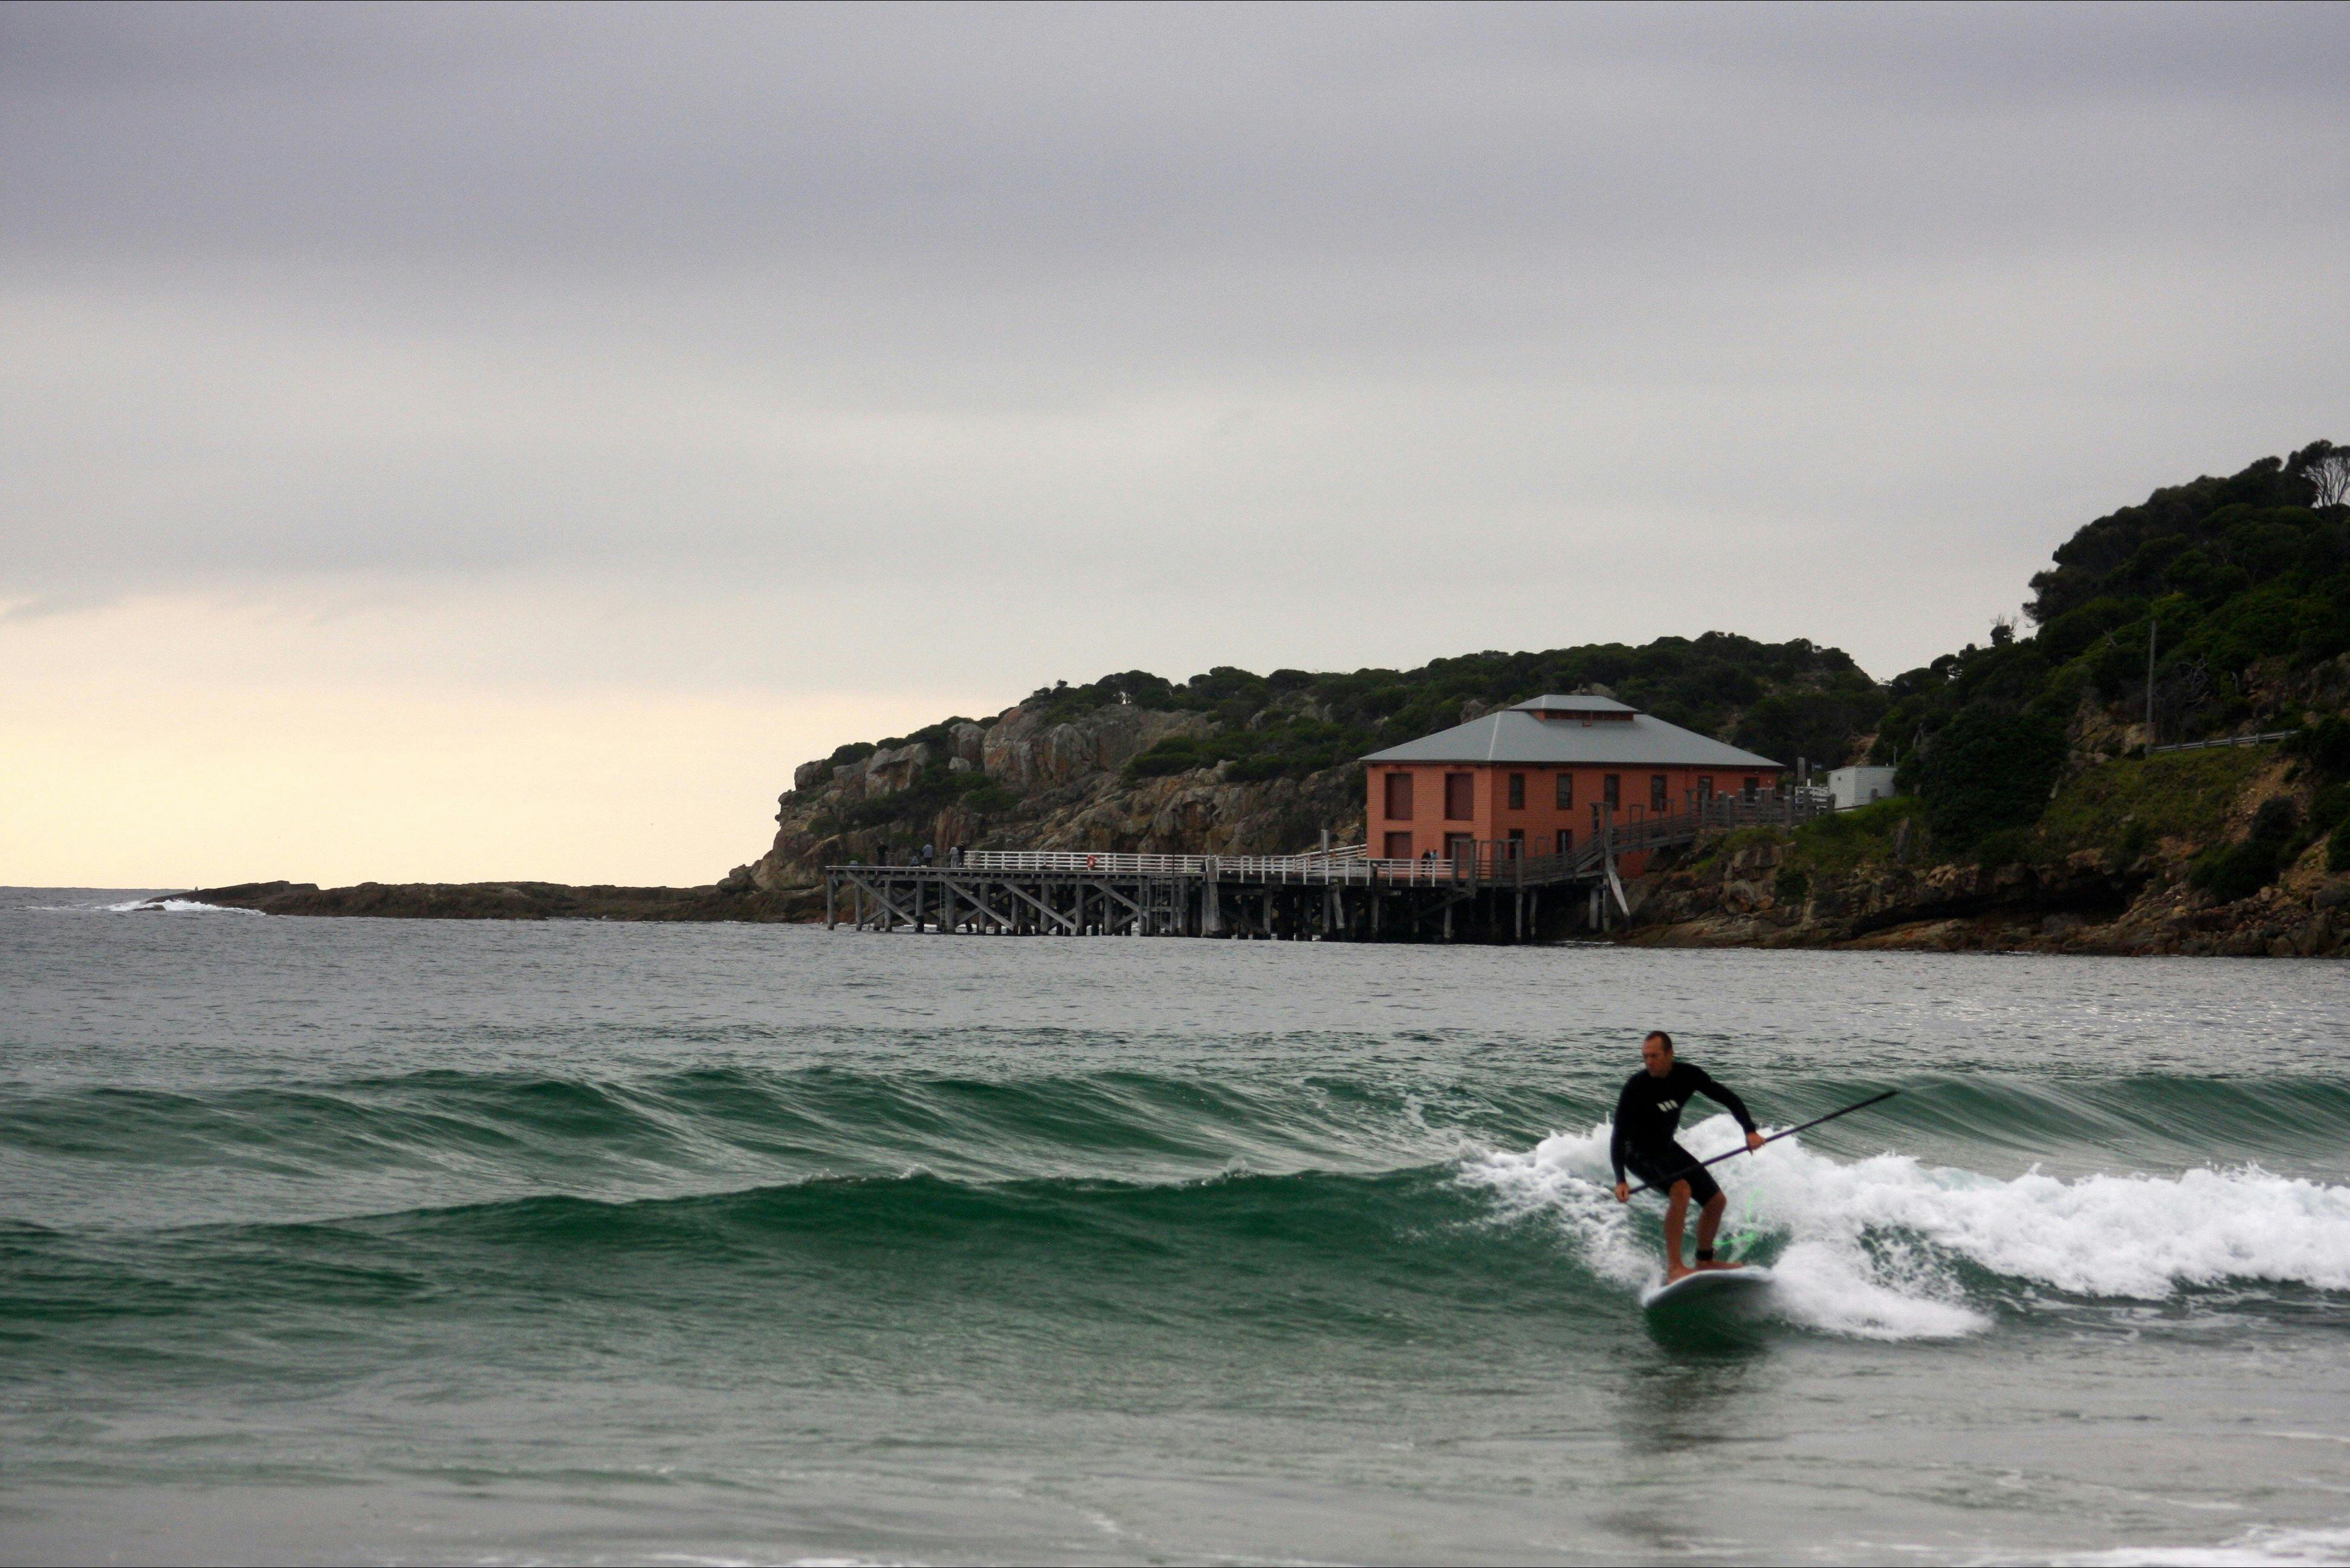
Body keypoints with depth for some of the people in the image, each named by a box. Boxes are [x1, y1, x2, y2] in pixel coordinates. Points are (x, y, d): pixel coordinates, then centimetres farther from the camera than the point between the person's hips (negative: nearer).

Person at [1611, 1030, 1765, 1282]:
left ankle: (1705, 1261, 32)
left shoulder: (1688, 1076, -13)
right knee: (1680, 1190, -33)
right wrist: (1620, 1180, -39)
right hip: (1640, 1153, -7)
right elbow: (1619, 1136, -28)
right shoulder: (1635, 1087, -27)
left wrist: (1750, 1131, -21)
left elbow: (1729, 1100, -6)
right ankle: (1674, 1268, -34)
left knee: (1716, 1201, 10)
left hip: (1667, 1148, 7)